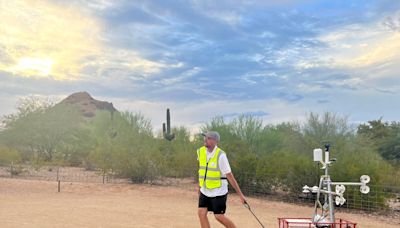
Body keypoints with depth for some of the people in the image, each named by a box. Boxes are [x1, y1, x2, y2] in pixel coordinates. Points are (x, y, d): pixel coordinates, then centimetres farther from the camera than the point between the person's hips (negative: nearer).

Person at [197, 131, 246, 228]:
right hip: (205, 190, 6)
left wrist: (240, 194, -16)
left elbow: (230, 176, -18)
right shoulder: (201, 151, -1)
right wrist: (199, 185, 19)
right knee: (201, 213, -2)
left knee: (219, 216, -4)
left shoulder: (220, 155, -20)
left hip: (218, 191, -6)